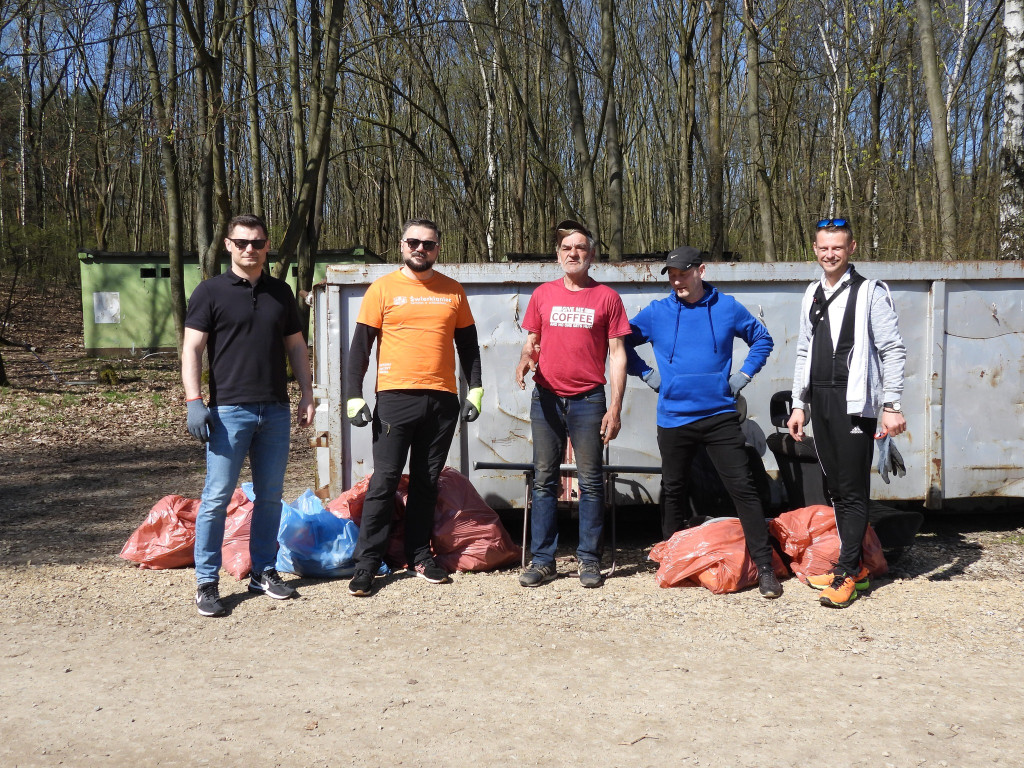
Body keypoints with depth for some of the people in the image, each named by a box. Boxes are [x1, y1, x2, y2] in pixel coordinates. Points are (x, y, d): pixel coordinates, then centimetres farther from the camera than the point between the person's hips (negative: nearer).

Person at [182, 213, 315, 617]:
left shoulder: (281, 292, 13)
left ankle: (263, 572, 21)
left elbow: (295, 347, 17)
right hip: (229, 409, -4)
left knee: (270, 496, 9)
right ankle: (206, 583, 4)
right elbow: (191, 348, -4)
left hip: (276, 411, 5)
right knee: (217, 496, -4)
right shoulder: (211, 291, 0)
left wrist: (307, 395, 10)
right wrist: (194, 400, -14)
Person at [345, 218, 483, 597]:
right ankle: (367, 563, 4)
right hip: (395, 398, -3)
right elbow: (360, 345, 1)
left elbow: (468, 345, 15)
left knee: (426, 482, 10)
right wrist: (354, 395, -7)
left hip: (442, 400, 3)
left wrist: (475, 389, 5)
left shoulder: (453, 291, 11)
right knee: (384, 482, -3)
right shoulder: (383, 289, 2)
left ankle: (419, 556, 20)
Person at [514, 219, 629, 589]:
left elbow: (618, 354, 1)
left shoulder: (606, 297, 3)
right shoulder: (543, 294, 9)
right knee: (544, 480, 5)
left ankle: (589, 559, 11)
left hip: (588, 400, -2)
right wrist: (525, 360, -8)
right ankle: (542, 560, 11)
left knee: (591, 481, 2)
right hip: (546, 398, 2)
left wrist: (615, 406, -5)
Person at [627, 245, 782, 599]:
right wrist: (646, 373, 3)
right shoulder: (656, 312, 2)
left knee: (742, 488, -7)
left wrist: (744, 374, 2)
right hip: (674, 418, 2)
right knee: (673, 490, 13)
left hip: (720, 416, -2)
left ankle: (765, 567, -2)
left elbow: (762, 338, 14)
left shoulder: (727, 308, 1)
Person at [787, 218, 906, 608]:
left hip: (854, 401, -7)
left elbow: (893, 351, -7)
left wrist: (891, 405, -14)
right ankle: (855, 567, 20)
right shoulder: (812, 294, 15)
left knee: (853, 491, -5)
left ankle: (847, 575, 1)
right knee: (836, 489, 10)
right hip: (820, 401, 7)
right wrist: (799, 404, 15)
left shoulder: (870, 292, -5)